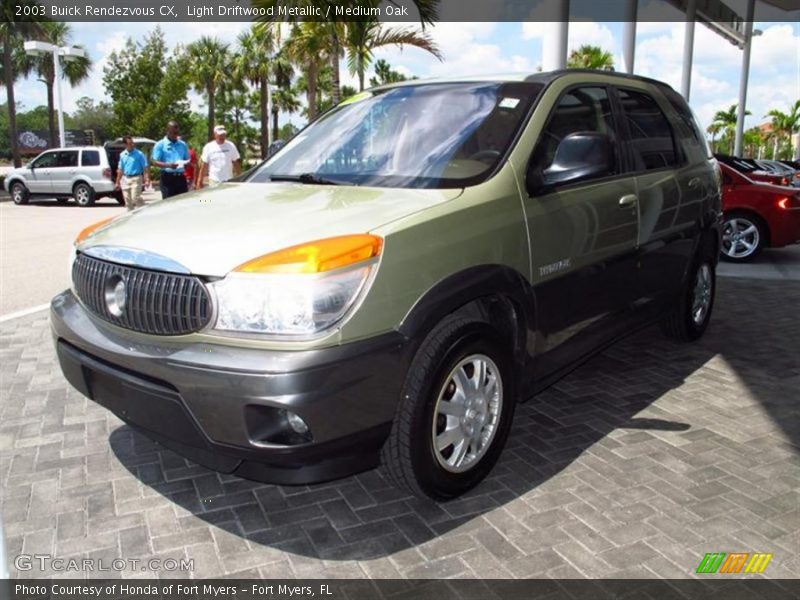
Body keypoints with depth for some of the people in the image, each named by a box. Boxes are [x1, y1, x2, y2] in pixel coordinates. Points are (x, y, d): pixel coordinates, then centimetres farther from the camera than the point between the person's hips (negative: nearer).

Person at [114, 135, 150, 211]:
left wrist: (147, 180, -19)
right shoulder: (122, 155, 9)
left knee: (135, 198, -17)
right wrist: (118, 182, 15)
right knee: (128, 201, 7)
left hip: (136, 178, -5)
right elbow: (120, 169, 16)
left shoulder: (139, 154, -5)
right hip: (125, 179, 5)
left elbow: (145, 168, -8)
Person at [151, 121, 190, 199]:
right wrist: (168, 165, -22)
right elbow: (154, 161, -4)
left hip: (181, 178, 4)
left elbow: (187, 160, 20)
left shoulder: (183, 144, 15)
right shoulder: (160, 145, 2)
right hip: (167, 178, -4)